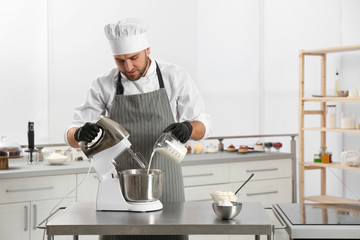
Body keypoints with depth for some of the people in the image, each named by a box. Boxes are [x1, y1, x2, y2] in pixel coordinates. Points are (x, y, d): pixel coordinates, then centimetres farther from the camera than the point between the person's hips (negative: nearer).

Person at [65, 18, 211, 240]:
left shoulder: (175, 77, -3)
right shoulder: (105, 85, -2)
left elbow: (203, 125, 1)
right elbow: (72, 134, 0)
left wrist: (188, 128, -22)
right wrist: (80, 134, -24)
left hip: (165, 184, 0)